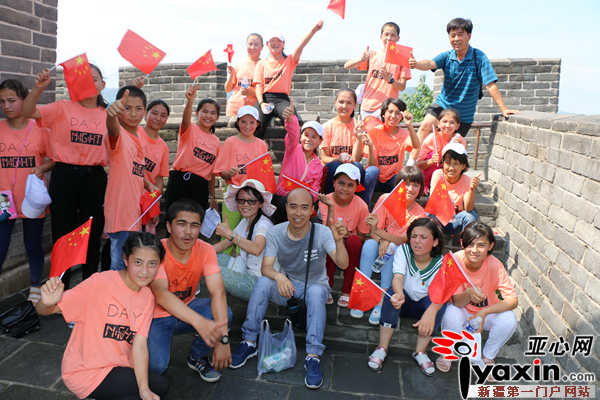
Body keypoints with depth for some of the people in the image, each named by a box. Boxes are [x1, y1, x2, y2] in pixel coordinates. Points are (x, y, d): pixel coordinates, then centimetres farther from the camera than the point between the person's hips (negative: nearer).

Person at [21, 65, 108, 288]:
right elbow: (27, 111, -8)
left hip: (95, 179, 2)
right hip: (64, 176, -1)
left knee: (92, 239, 11)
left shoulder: (109, 114, 8)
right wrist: (39, 87, -26)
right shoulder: (63, 108, 1)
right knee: (62, 238, 7)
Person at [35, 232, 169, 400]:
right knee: (159, 386, -18)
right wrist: (48, 303, -43)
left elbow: (139, 345, -11)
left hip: (118, 368, 6)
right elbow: (43, 311, -19)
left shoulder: (147, 297, -3)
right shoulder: (100, 283, -19)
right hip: (85, 372, -6)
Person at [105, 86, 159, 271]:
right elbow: (112, 130, -44)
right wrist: (112, 114, -64)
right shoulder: (119, 134, -17)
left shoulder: (141, 133, 5)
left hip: (136, 210, 8)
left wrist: (148, 184, 3)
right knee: (121, 265, -1)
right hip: (121, 212, -8)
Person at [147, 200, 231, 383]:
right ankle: (161, 347, 11)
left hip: (187, 308, 3)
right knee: (156, 366, -27)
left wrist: (223, 339, -37)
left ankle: (197, 357, 3)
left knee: (223, 314, -25)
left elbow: (218, 292, -24)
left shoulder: (205, 250, -15)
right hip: (157, 315, -3)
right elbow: (160, 294, -40)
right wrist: (198, 321, -57)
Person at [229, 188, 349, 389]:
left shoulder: (322, 233, -19)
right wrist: (278, 276, -40)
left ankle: (313, 357, -29)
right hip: (286, 286, 2)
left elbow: (343, 264, -31)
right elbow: (265, 268, -16)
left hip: (315, 286, -1)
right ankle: (249, 342, -15)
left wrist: (339, 241, -52)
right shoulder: (276, 233, -13)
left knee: (316, 291, -35)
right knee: (262, 282, -27)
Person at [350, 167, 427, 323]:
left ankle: (381, 301, -30)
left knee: (393, 249, -34)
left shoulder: (420, 214, -11)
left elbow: (402, 240, -23)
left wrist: (378, 231, -38)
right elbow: (373, 232, -13)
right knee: (369, 244, -32)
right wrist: (382, 241, -35)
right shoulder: (386, 199, -11)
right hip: (379, 247, 1)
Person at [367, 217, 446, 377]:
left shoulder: (441, 263, -17)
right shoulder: (403, 250, -16)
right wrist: (399, 294, -55)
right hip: (404, 302, 0)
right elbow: (398, 277, -31)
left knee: (438, 301, -31)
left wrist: (431, 311, -55)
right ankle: (382, 348, -23)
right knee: (393, 292, -32)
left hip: (424, 304, 0)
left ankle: (420, 351, -15)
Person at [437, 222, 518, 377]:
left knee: (509, 319, -26)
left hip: (488, 312, 2)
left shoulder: (495, 265, -23)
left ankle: (487, 356, 3)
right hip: (462, 311, -1)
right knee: (451, 313, -33)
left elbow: (513, 300, -24)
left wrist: (485, 312, -38)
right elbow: (457, 302, -23)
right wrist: (468, 294, -47)